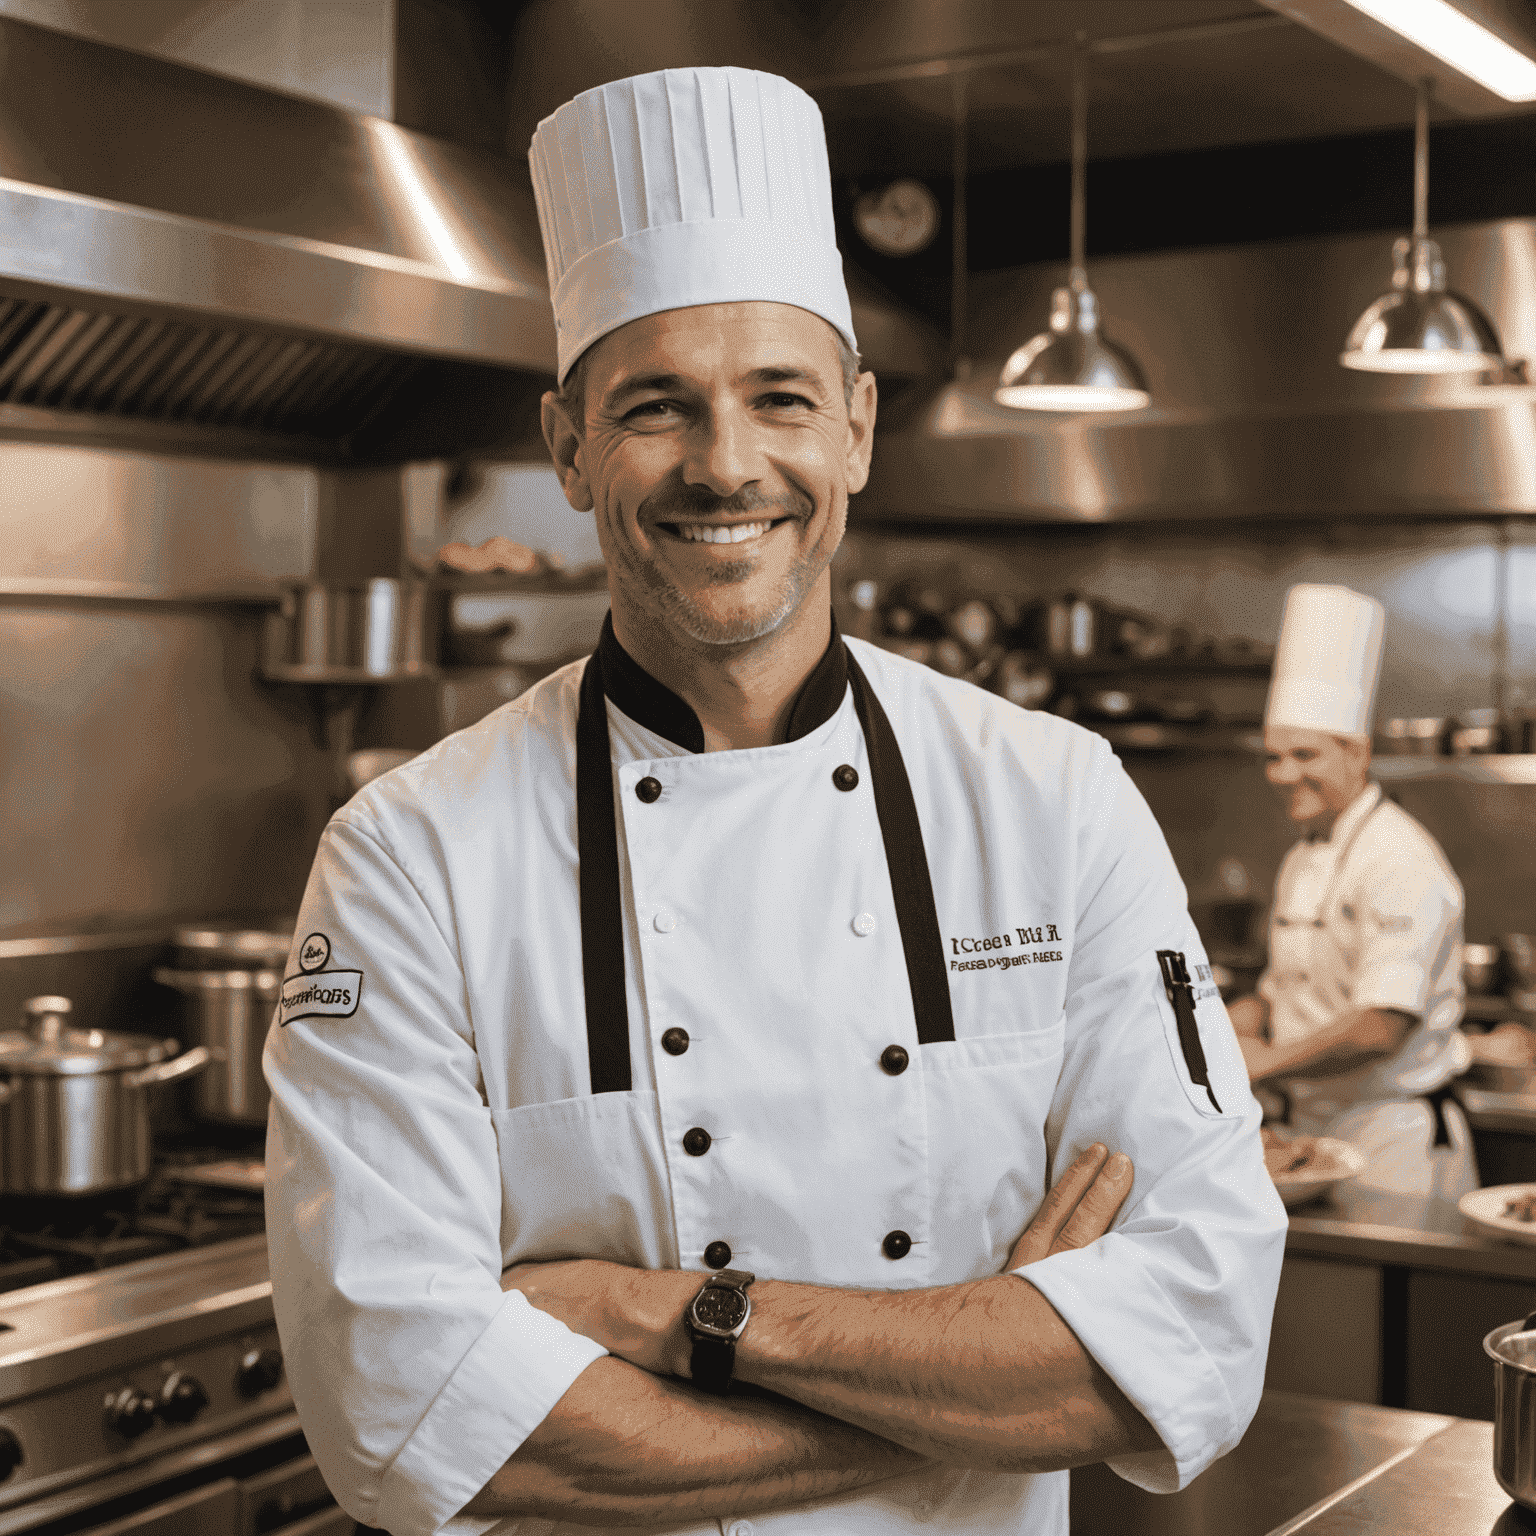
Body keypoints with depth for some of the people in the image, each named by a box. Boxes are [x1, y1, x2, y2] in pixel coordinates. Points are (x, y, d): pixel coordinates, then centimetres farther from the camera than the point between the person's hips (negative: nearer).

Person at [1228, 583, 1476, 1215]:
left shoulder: (1401, 861, -18)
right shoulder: (1303, 860, 12)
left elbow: (1381, 1026, -25)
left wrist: (1264, 1062, -16)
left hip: (1395, 1139, -8)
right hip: (1314, 1129, 8)